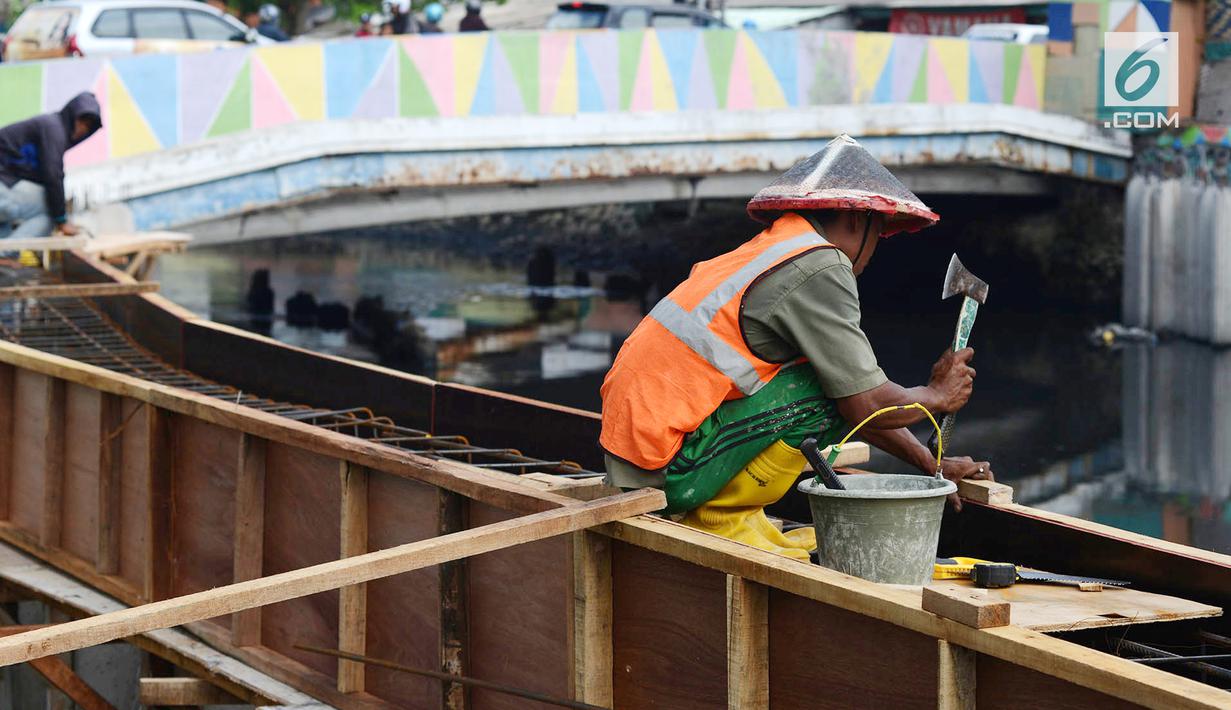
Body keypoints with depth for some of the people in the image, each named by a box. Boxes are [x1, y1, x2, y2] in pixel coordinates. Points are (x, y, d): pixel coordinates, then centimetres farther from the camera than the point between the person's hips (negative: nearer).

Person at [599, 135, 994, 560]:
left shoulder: (764, 253, 20)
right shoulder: (819, 266, -10)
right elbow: (866, 405, -12)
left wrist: (931, 463, 26)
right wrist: (937, 397, 8)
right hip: (672, 472, -10)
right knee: (831, 392, -12)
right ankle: (726, 518, -5)